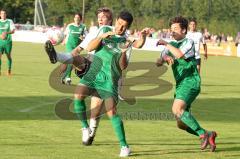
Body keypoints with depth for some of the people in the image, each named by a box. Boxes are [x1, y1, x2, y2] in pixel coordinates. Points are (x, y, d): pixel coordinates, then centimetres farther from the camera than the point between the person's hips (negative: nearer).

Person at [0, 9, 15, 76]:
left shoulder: (10, 21, 1)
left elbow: (13, 31, -9)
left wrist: (6, 33, -27)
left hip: (8, 41, -1)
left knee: (8, 56, 7)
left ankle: (9, 69, 24)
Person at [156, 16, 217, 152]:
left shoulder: (189, 43, -3)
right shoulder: (172, 45, 18)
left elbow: (180, 54, -24)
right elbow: (158, 62, 9)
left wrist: (166, 44, -16)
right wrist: (165, 58, -12)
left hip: (190, 83, -8)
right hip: (180, 85, 8)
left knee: (177, 110, -30)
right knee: (181, 124, 6)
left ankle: (203, 134, -24)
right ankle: (208, 135, 20)